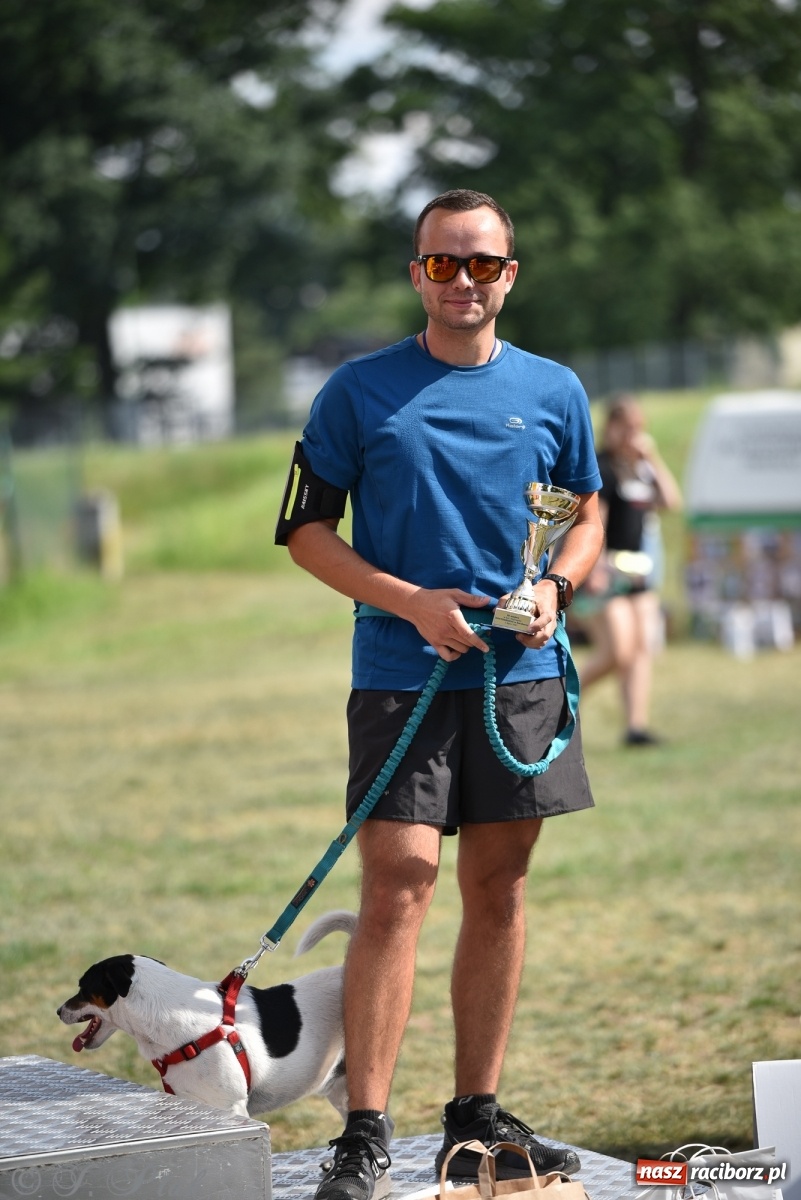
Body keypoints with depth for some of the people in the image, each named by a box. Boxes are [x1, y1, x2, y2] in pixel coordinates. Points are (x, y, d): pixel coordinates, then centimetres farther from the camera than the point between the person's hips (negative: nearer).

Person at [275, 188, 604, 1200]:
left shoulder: (554, 390, 9)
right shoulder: (360, 391, 0)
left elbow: (587, 513, 20)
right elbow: (306, 529, 2)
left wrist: (553, 589, -2)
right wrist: (410, 601, -11)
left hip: (522, 673, 3)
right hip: (402, 673, -3)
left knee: (498, 889, 7)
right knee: (398, 885, -11)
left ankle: (477, 1117, 17)